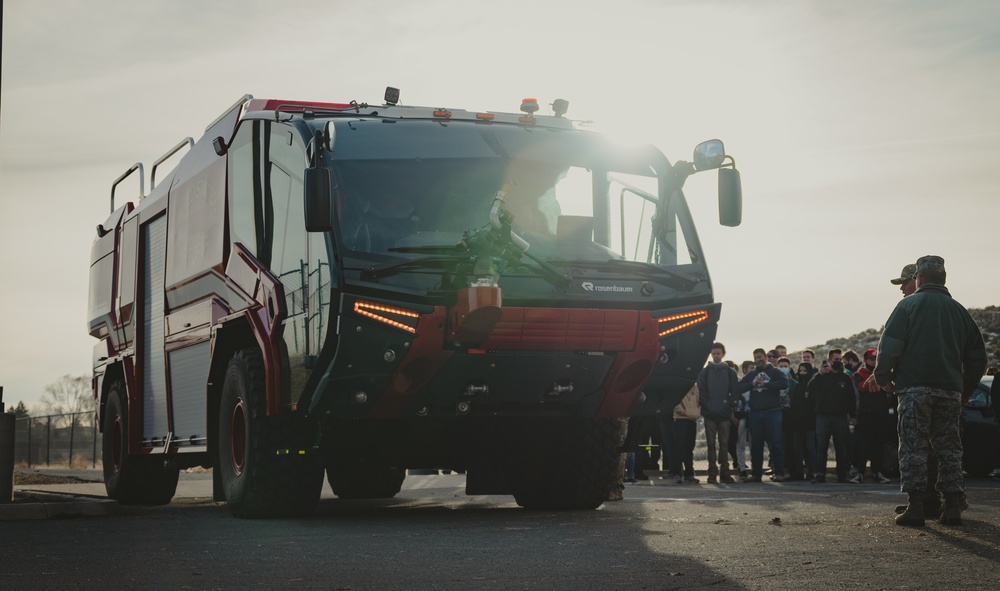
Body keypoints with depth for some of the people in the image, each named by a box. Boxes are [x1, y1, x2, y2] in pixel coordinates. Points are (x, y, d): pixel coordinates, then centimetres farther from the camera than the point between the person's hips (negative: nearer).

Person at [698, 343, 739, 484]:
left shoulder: (730, 372, 8)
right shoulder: (705, 372, 7)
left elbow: (734, 391, 4)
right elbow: (701, 391, 1)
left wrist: (729, 406, -6)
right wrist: (706, 406, -9)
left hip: (724, 414, 0)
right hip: (709, 414, 0)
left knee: (724, 443, 1)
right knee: (711, 443, 0)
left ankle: (725, 472, 5)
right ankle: (712, 473, 2)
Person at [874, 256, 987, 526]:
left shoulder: (909, 305, -1)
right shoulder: (959, 310, 14)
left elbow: (889, 344, -10)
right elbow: (977, 355, 16)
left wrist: (882, 377, 3)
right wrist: (966, 389, 23)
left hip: (914, 388, -4)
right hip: (950, 390, 4)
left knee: (913, 447, -3)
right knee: (949, 448, 9)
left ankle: (915, 506, -8)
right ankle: (953, 506, 6)